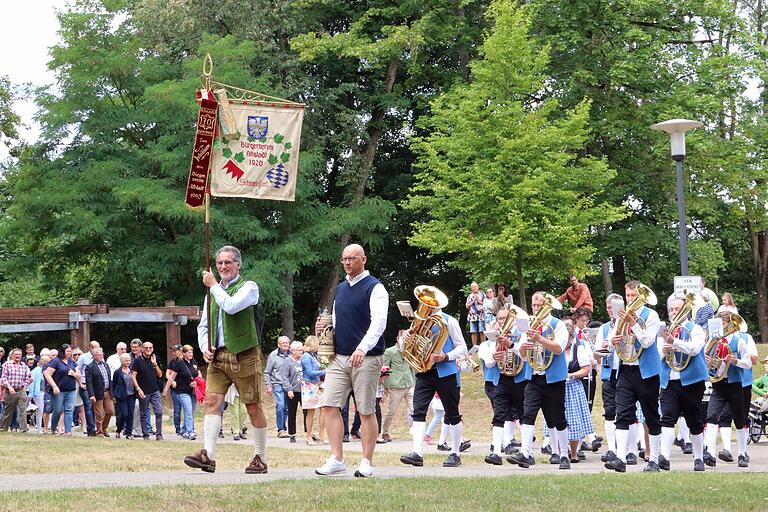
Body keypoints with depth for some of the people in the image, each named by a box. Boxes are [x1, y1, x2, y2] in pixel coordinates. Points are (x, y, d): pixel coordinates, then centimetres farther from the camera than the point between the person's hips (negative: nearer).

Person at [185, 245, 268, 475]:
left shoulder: (249, 287, -1)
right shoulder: (213, 292, 19)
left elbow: (231, 306, -21)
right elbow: (203, 326, 21)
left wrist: (214, 286, -8)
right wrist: (205, 348, 3)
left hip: (244, 355, -5)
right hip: (218, 356, 5)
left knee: (253, 406, 0)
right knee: (212, 401, -8)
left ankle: (260, 458, 8)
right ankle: (208, 455, -14)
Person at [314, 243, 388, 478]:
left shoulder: (374, 288, -5)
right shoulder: (340, 289, 17)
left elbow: (378, 323, -17)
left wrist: (362, 348, -31)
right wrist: (325, 329, 5)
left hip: (366, 358, -7)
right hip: (339, 357, 7)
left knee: (366, 411, -1)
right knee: (329, 405, -5)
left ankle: (366, 463, 6)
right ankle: (336, 459, -1)